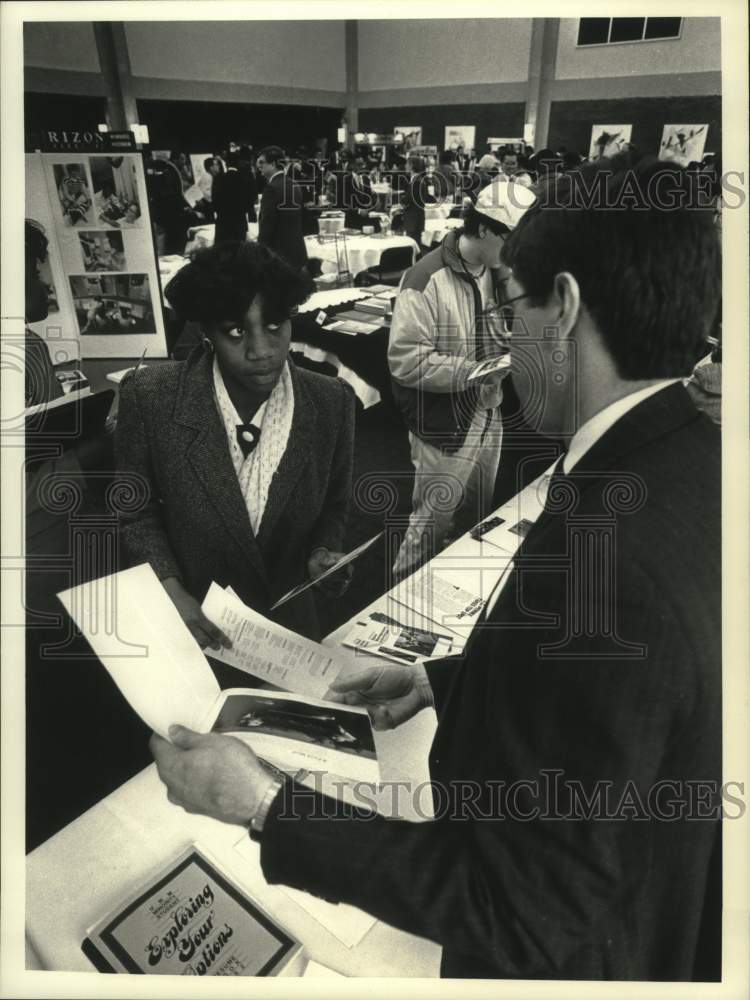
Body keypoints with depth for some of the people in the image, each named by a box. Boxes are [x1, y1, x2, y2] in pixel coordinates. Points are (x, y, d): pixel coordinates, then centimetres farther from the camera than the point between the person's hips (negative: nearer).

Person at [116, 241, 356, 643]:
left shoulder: (332, 402, -16)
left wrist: (322, 552, -17)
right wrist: (171, 590, -20)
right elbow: (137, 510, -7)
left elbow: (333, 506, 1)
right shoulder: (150, 398, -21)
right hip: (194, 618, -1)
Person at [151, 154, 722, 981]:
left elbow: (524, 915, -31)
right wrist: (441, 681, 1)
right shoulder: (701, 464, -11)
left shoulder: (603, 558, -40)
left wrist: (263, 807, -27)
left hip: (575, 952, -6)